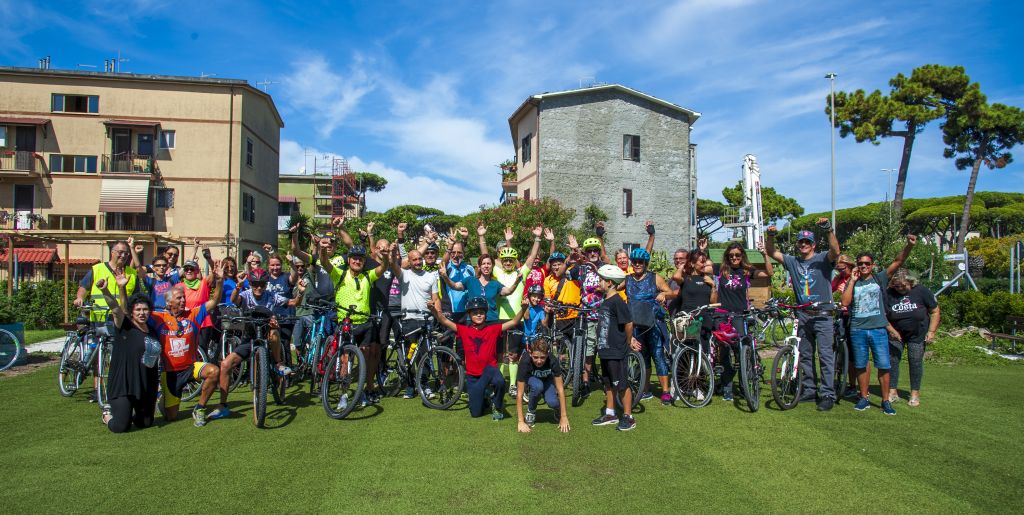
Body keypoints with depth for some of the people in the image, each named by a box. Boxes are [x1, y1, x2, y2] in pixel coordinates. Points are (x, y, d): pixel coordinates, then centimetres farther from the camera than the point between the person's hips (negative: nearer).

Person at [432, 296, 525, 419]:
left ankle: (496, 407, -5)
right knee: (476, 413, 3)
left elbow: (514, 322, -11)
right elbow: (445, 321, -12)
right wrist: (434, 310, -29)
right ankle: (483, 399, 41)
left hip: (489, 369, -1)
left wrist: (523, 309, -28)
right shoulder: (464, 330, -3)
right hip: (472, 375, 1)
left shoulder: (493, 329, -4)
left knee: (499, 381, -38)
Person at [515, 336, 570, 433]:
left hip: (547, 378, 1)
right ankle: (531, 411, -9)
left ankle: (559, 410, 8)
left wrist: (564, 417, -31)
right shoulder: (525, 362, -38)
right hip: (531, 378, -1)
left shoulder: (553, 361, -35)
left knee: (552, 402, -28)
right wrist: (521, 421, -37)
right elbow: (520, 394, -35)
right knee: (537, 386, -36)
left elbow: (560, 389, -30)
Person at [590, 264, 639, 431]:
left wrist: (629, 342, -3)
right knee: (608, 384, 16)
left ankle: (628, 417, 11)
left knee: (622, 385, 0)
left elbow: (628, 324, -17)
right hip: (606, 350, 9)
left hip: (616, 351, -9)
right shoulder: (606, 302, 10)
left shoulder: (618, 302, -18)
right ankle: (610, 414, 27)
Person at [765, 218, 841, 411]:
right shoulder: (792, 262, 10)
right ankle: (810, 390, 21)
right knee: (805, 355, 11)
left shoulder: (822, 260, -2)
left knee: (825, 355, -7)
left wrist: (829, 230, -32)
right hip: (803, 315, 5)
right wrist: (770, 236, -12)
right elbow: (772, 253, 6)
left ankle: (828, 394, -5)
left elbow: (835, 252, -22)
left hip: (822, 315, -5)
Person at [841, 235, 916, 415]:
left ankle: (886, 401, 9)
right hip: (857, 330, 1)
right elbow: (845, 302, -7)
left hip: (878, 329, -1)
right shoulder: (852, 283, 7)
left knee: (883, 366, -2)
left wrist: (909, 245, -22)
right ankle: (864, 398, 20)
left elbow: (898, 261, -6)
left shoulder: (879, 278, 5)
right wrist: (852, 281, -6)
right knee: (861, 366, 9)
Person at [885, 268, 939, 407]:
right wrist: (891, 331, -18)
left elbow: (935, 312, -1)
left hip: (917, 335, -1)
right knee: (892, 360, -1)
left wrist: (931, 331, -8)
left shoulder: (922, 292, -8)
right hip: (895, 334, 1)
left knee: (915, 362, 1)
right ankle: (893, 392, 8)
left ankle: (915, 394, 12)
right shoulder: (888, 294, -7)